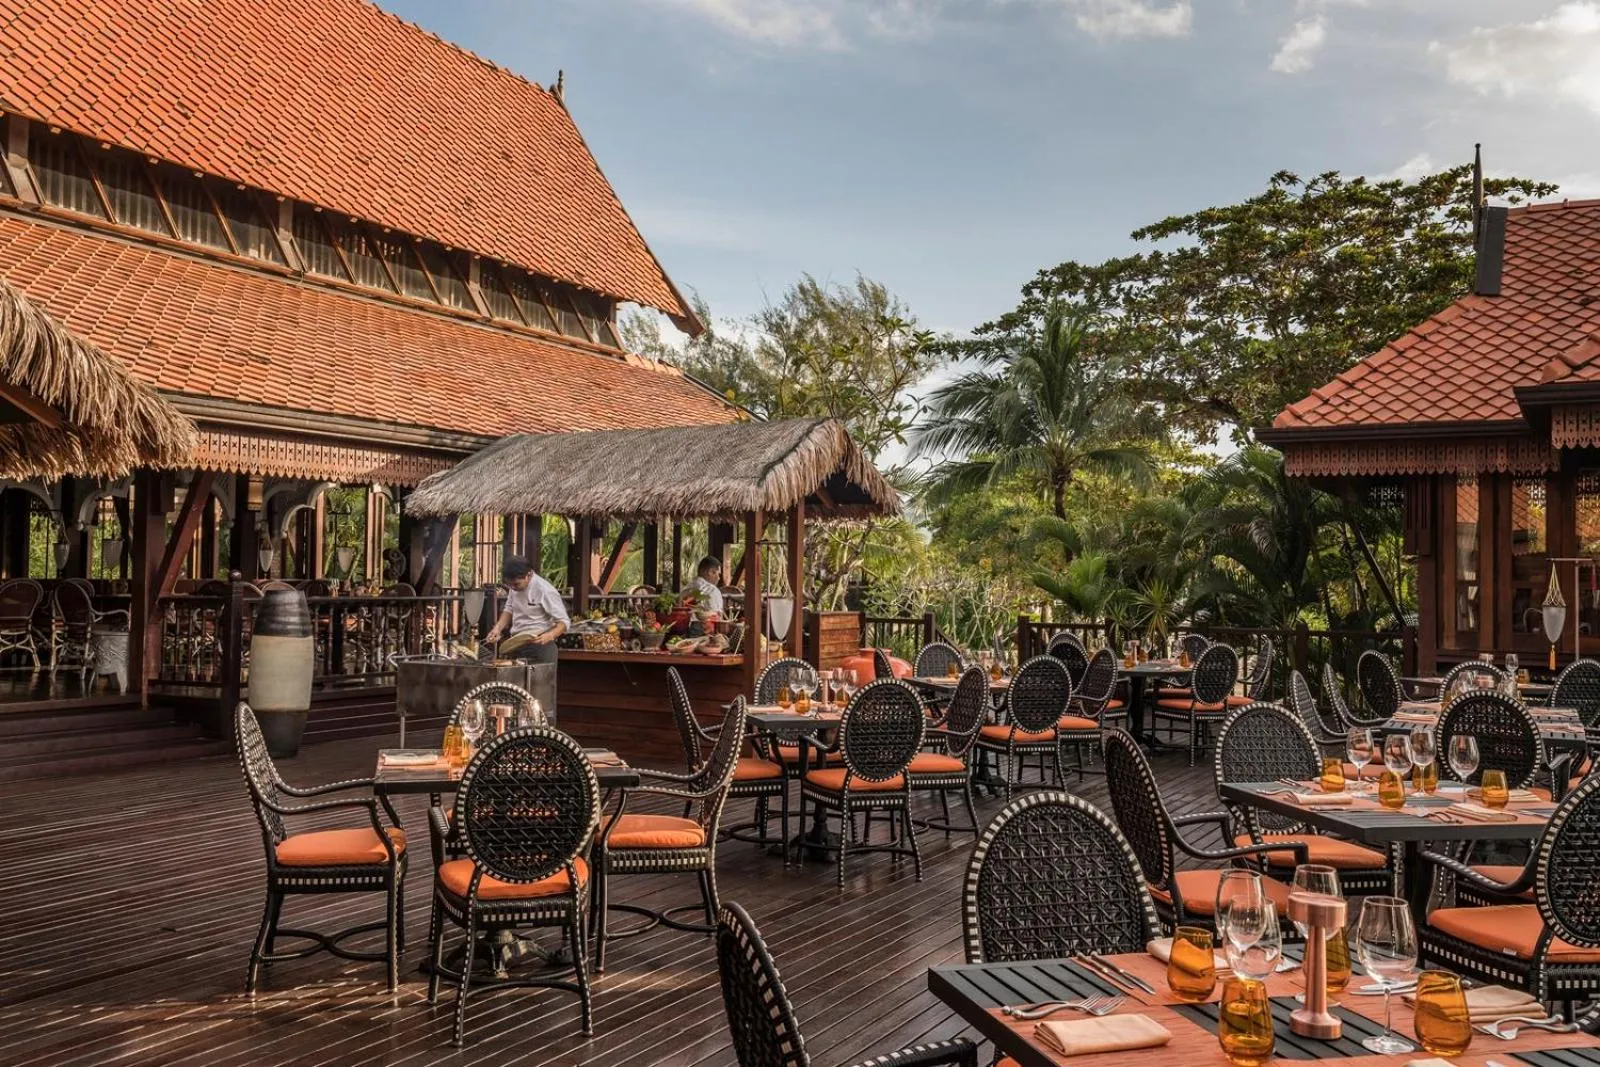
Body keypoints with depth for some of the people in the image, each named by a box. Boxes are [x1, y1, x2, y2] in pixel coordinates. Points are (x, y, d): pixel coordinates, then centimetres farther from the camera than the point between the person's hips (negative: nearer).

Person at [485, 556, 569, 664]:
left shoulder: (545, 591, -18)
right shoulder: (514, 587, 4)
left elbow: (564, 622, -15)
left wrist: (550, 635, -33)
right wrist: (498, 628, 3)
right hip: (516, 646, 7)